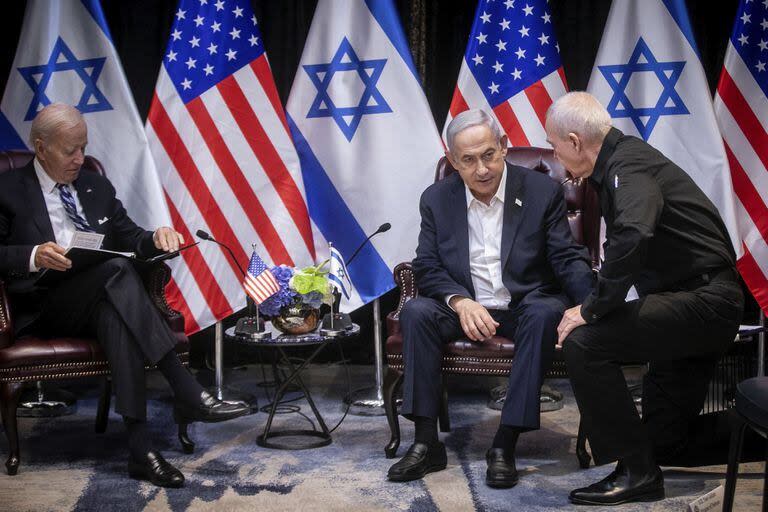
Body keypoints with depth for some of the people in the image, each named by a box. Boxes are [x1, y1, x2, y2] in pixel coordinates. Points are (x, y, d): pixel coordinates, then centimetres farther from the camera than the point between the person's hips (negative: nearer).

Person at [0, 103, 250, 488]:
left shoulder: (97, 187, 20)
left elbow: (130, 239, 20)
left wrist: (156, 239, -3)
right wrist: (33, 256, -21)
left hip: (100, 300, 4)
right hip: (43, 309, -4)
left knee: (114, 313, -36)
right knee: (116, 269, -34)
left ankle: (139, 446, -45)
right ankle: (187, 393, -40)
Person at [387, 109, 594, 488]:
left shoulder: (542, 191, -4)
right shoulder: (436, 199, 2)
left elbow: (567, 258, -7)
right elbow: (426, 268, -1)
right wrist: (460, 302, -22)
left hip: (526, 305, -2)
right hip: (464, 308, 2)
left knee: (546, 312, -35)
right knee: (416, 311, -26)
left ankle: (505, 444, -31)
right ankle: (426, 442, -22)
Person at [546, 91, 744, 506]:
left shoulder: (628, 168, -19)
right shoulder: (626, 156, 13)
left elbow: (632, 235, -40)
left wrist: (591, 310, -31)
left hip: (702, 301, -10)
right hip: (708, 302, 11)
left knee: (584, 343, -23)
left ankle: (637, 471, -15)